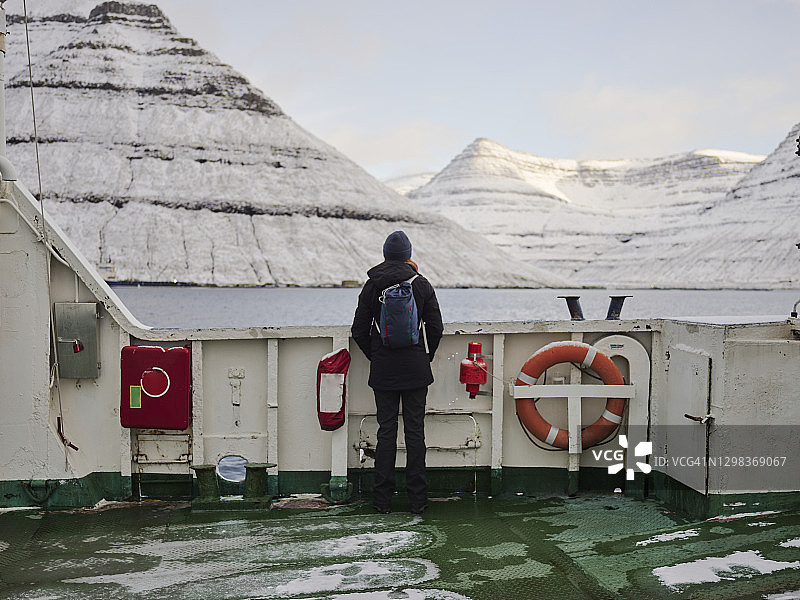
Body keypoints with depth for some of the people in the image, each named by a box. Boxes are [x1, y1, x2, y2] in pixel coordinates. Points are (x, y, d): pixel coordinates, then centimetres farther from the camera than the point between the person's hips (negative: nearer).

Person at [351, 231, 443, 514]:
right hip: (415, 371, 0)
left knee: (386, 430, 6)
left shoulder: (372, 286, -1)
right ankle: (417, 498, 10)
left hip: (383, 371, 0)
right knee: (415, 431, 5)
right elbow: (435, 328, 0)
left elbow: (359, 331, 0)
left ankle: (382, 498, 10)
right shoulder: (421, 284, -1)